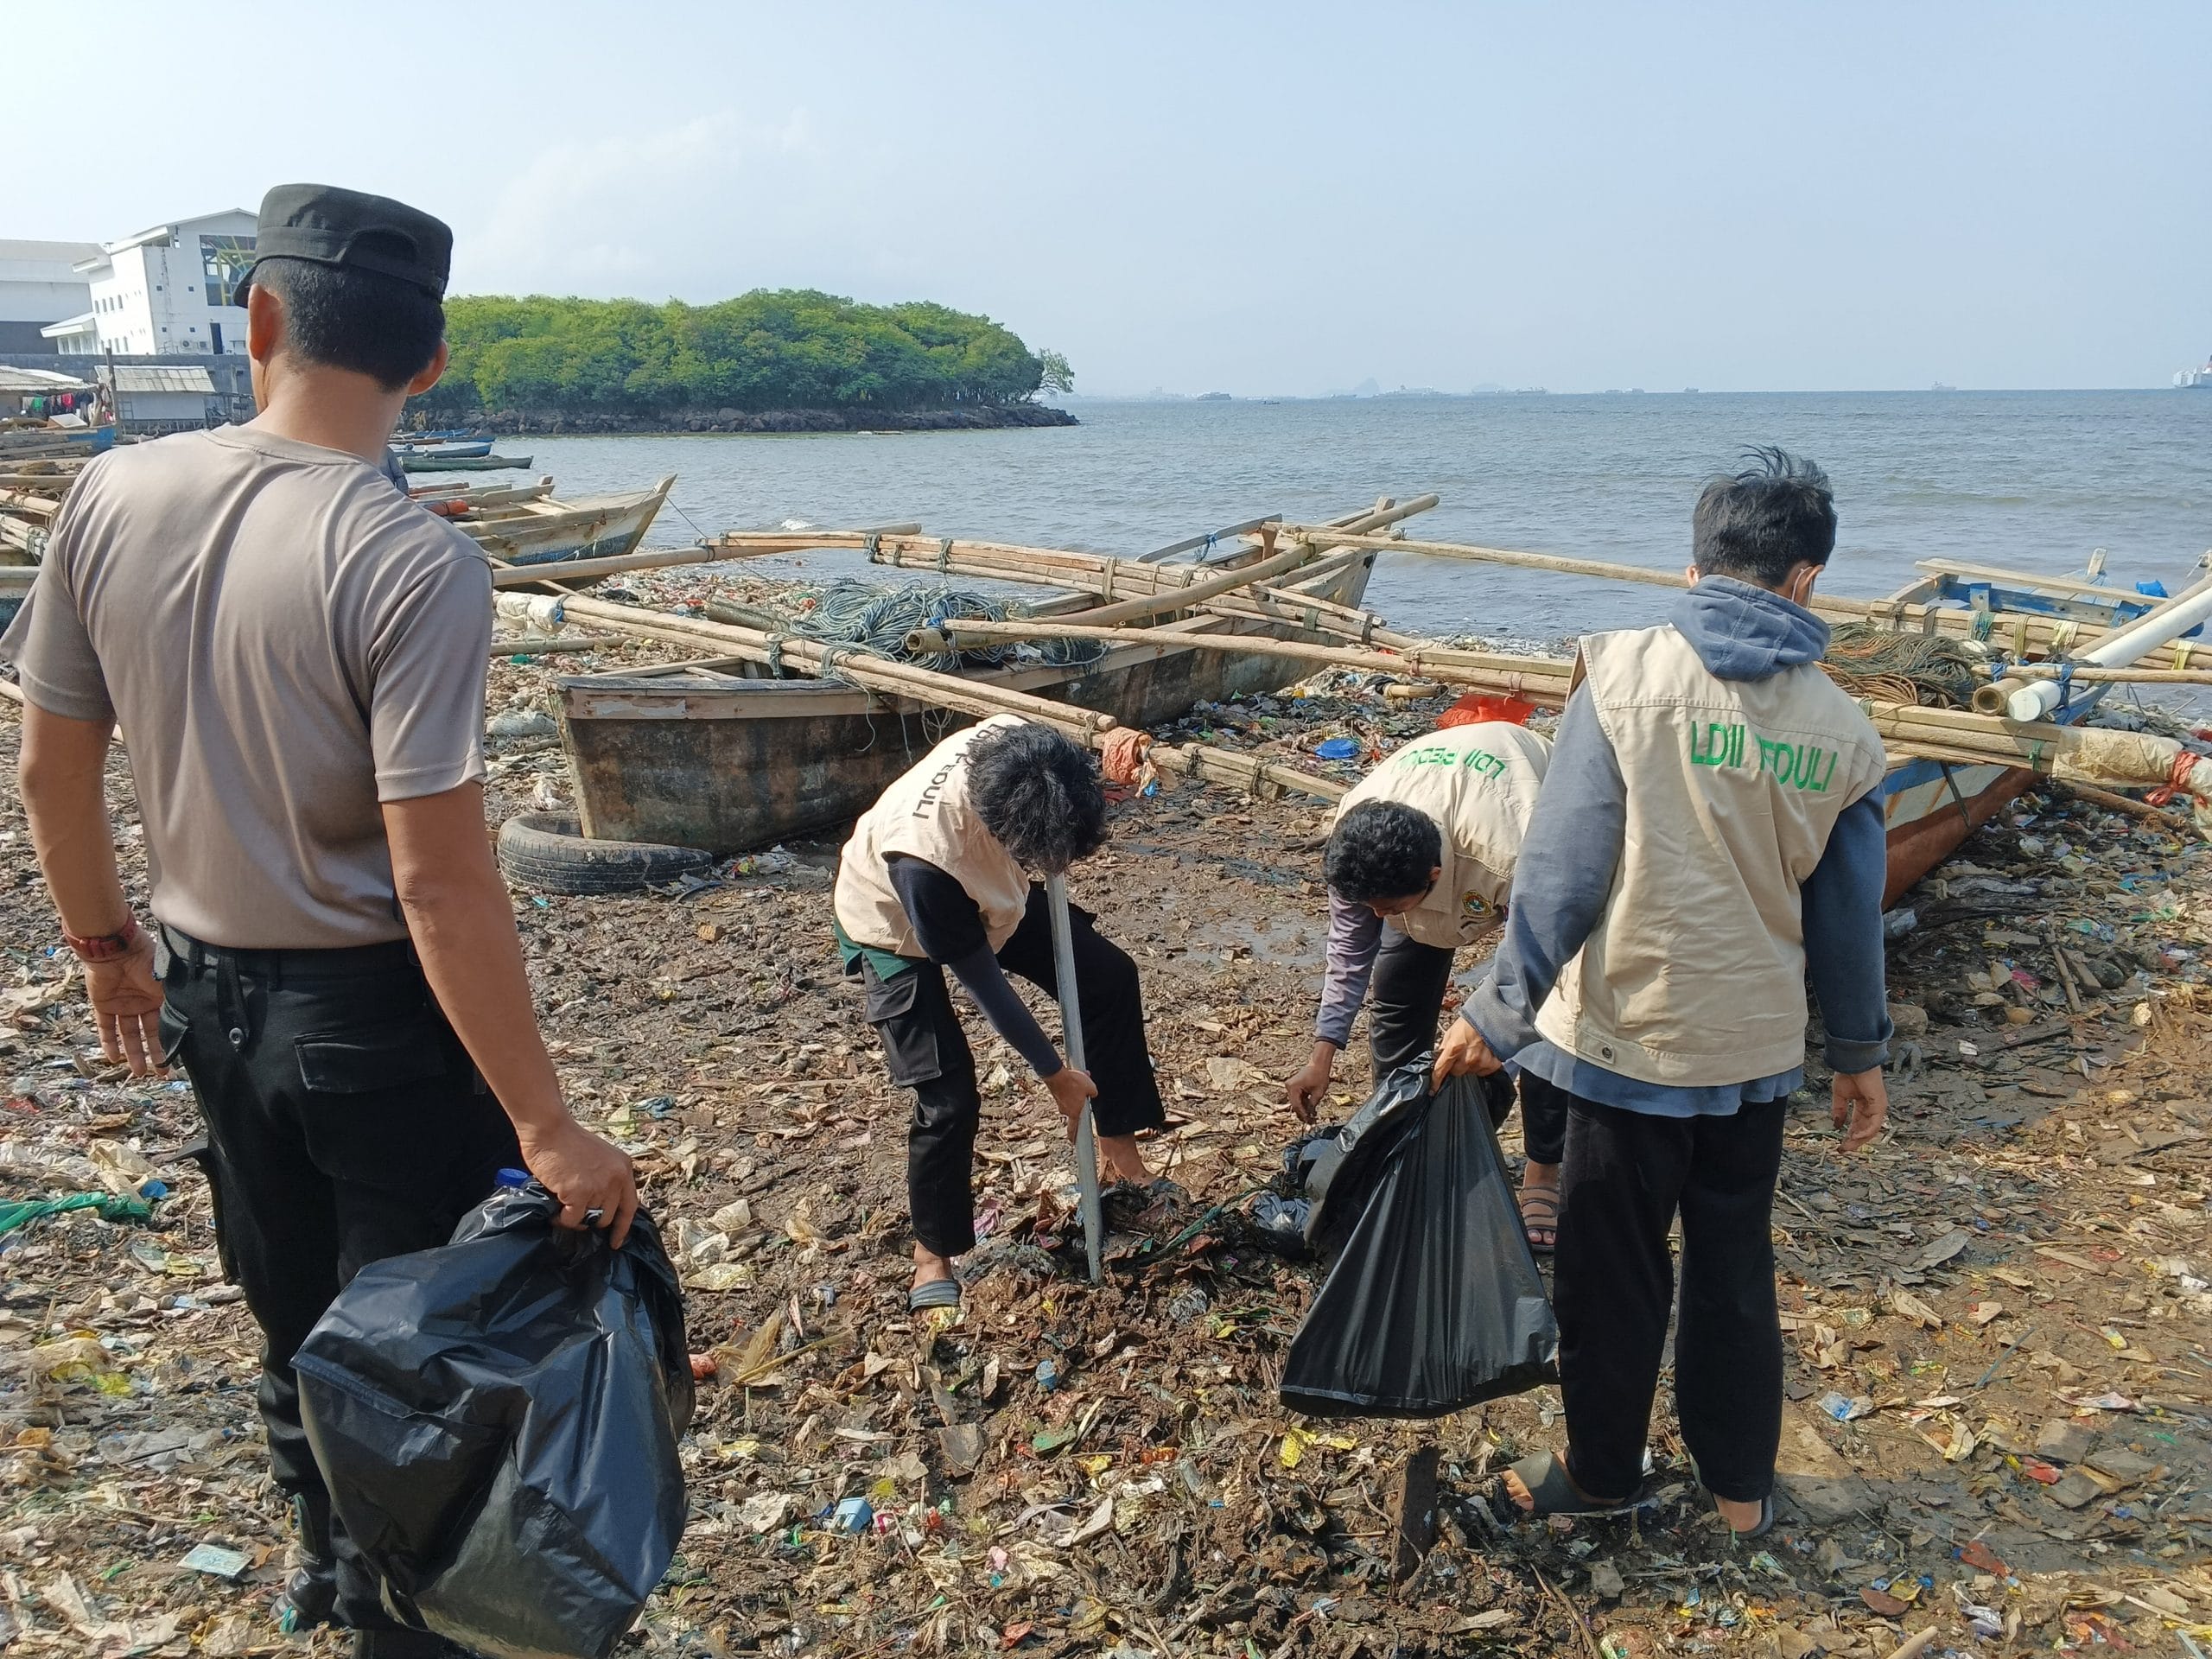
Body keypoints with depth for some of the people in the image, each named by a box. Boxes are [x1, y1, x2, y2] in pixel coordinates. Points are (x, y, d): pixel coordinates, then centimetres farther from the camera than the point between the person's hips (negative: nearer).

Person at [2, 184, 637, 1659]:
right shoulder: (416, 566, -23)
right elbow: (440, 884, -25)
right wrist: (546, 1127, -19)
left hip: (207, 994, 6)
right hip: (374, 1008, -6)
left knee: (293, 1320, 27)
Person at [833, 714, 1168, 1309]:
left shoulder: (1016, 747, -34)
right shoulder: (925, 856, -45)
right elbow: (982, 980, -29)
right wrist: (1054, 1072, -19)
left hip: (985, 897, 6)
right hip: (899, 931, -6)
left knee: (1109, 976, 1)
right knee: (949, 1100, -10)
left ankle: (1118, 1143, 18)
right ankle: (933, 1255, 15)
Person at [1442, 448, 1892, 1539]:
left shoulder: (1625, 674, -14)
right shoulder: (1840, 729, -2)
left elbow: (1563, 866, -17)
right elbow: (1847, 913, 6)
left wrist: (1499, 1011, -8)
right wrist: (1861, 1054, 19)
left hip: (1629, 1039, -3)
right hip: (1757, 1047, 4)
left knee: (1611, 1273, 13)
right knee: (1733, 1267, 20)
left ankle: (1601, 1473, 32)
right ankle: (1740, 1487, 35)